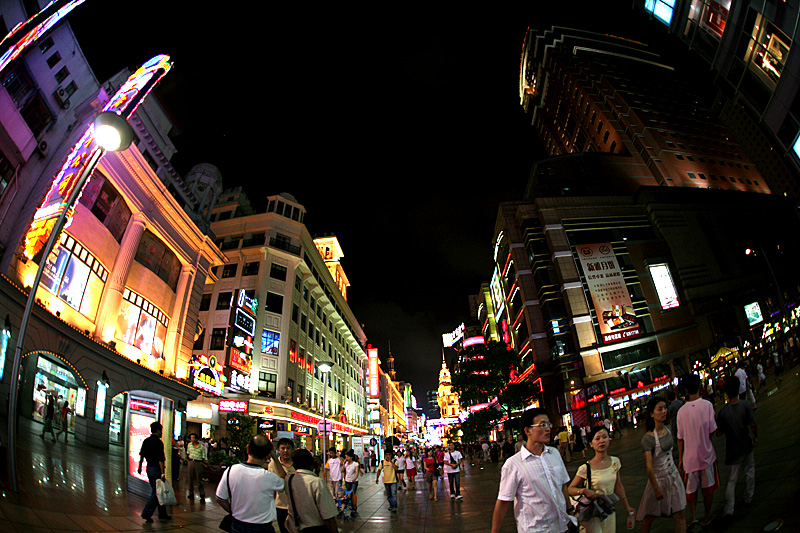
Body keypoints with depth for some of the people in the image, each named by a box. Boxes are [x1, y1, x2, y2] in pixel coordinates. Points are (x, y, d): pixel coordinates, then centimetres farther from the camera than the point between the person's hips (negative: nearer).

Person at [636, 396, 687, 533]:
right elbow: (649, 466, -23)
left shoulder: (667, 429, -2)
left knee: (680, 514, 7)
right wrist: (656, 488, -21)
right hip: (658, 478, -6)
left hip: (673, 474, 6)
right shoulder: (648, 438, -23)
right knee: (651, 516, 7)